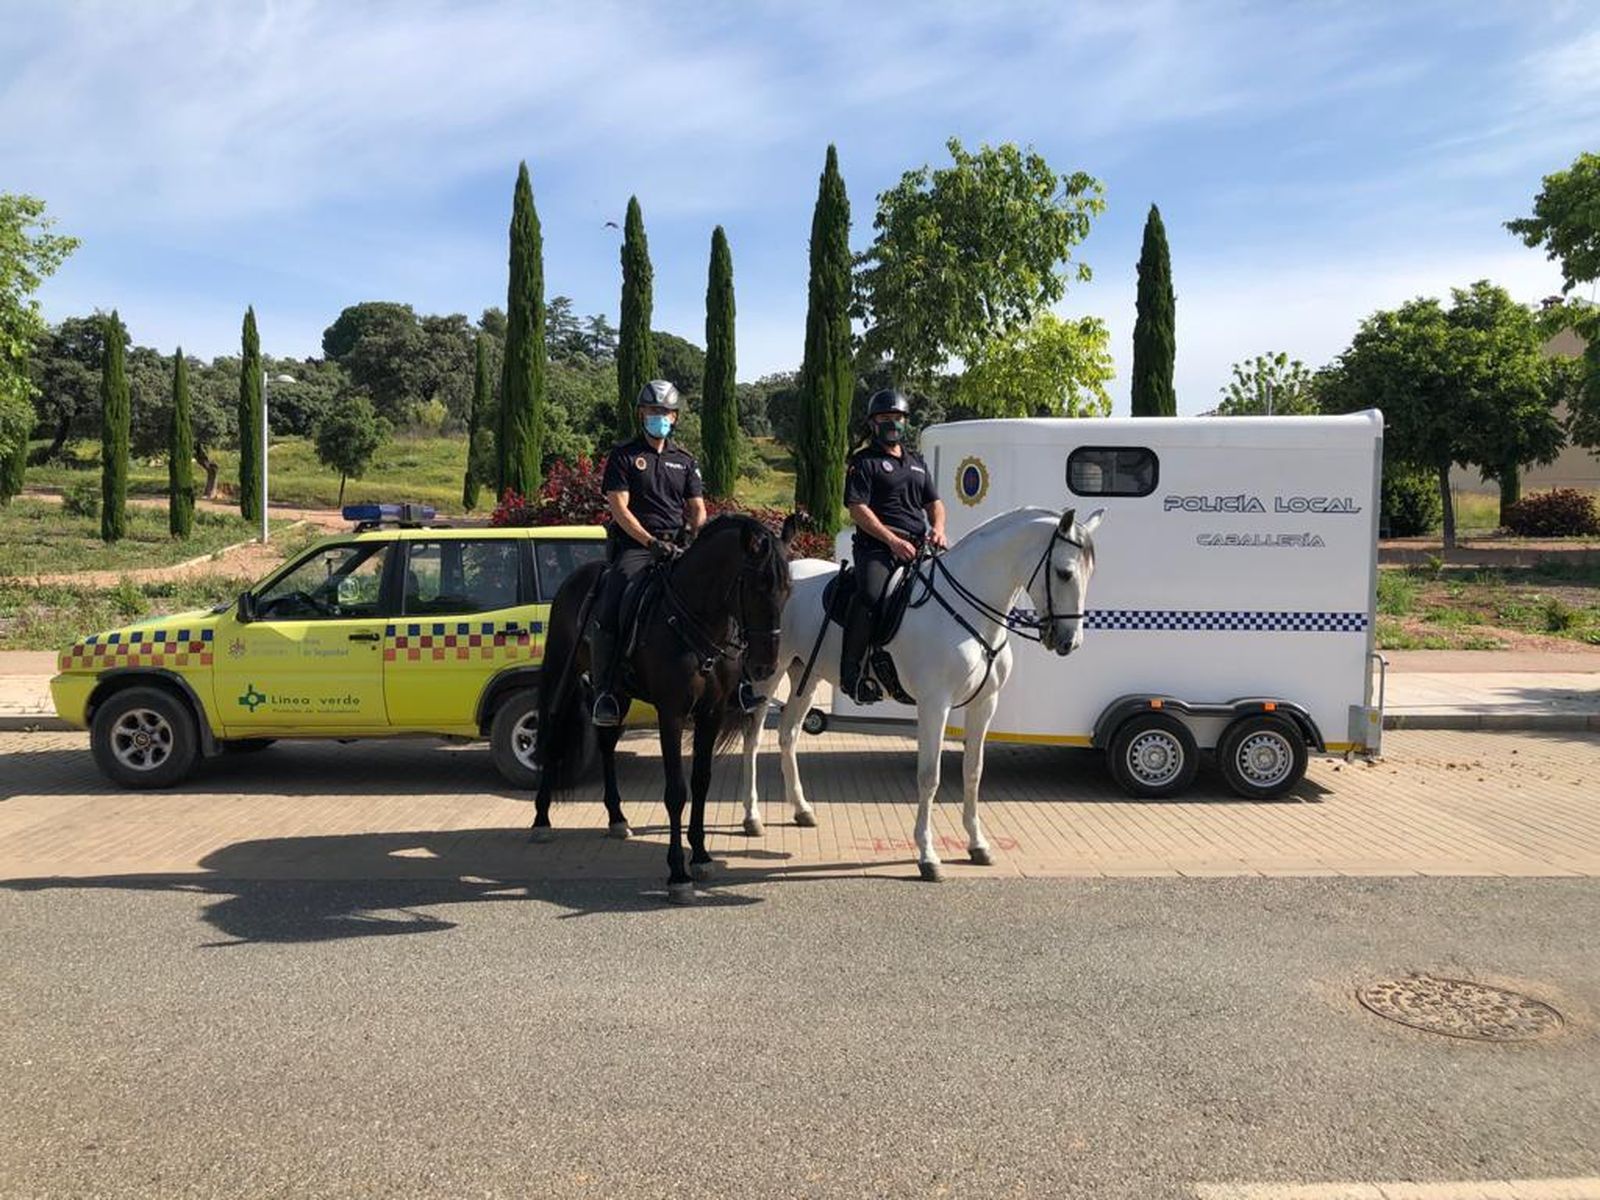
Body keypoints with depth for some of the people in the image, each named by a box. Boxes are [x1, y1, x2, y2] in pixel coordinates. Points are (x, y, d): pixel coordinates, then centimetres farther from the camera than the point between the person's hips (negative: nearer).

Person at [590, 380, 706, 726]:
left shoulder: (685, 460, 20)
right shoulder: (624, 455, 7)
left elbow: (698, 509, 17)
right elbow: (619, 507, -3)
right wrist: (651, 542, -15)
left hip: (678, 545, 4)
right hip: (634, 545, -3)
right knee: (609, 612, -22)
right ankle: (604, 691, -15)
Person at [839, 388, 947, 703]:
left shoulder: (917, 461, 26)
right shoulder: (864, 462, 5)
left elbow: (934, 502, 26)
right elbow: (858, 509, -5)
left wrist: (938, 529, 2)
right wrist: (892, 540, -15)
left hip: (918, 546, 6)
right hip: (877, 546, -6)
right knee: (871, 597, -31)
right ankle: (851, 670, -22)